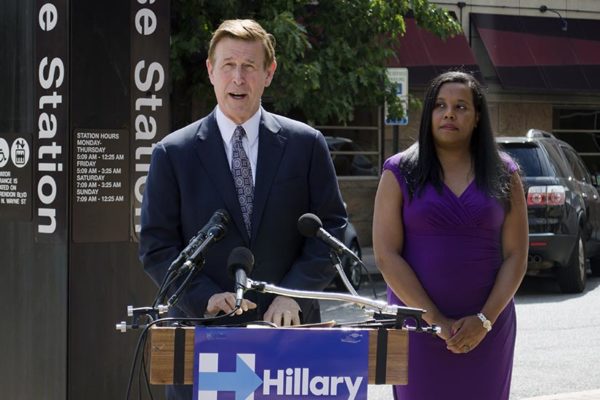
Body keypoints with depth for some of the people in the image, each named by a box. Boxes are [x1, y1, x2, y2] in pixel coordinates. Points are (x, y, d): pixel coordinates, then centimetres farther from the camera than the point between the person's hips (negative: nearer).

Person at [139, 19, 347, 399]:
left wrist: (294, 294, -9)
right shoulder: (174, 153, 4)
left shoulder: (306, 145, 6)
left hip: (288, 326, 1)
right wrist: (205, 297, -13)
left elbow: (331, 229, 4)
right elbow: (157, 246, 2)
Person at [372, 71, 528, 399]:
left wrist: (485, 320, -10)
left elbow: (516, 256, 3)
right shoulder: (400, 173, 2)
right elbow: (386, 255, -5)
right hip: (418, 322, -1)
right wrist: (435, 320, -12)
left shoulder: (503, 175, 6)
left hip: (486, 329, 1)